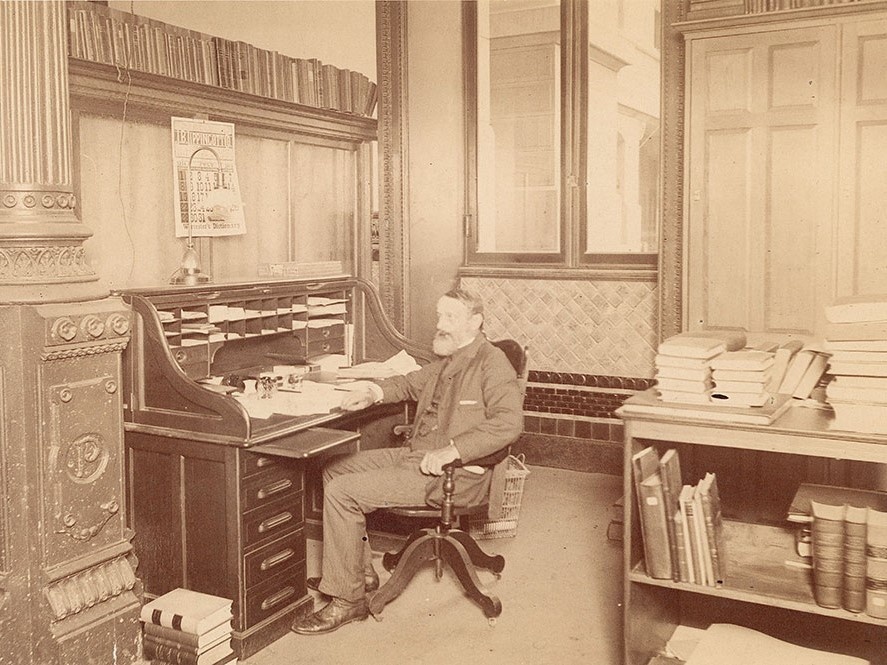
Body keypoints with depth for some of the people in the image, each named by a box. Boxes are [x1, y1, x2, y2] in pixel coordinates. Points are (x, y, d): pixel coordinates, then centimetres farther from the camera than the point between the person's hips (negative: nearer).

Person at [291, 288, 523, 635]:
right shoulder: (446, 361, 15)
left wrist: (451, 451, -32)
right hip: (413, 453, 10)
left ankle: (347, 600, -5)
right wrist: (375, 391, 11)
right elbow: (412, 383, 31)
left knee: (341, 493, -17)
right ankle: (361, 571, 19)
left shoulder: (492, 363, -14)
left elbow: (509, 421, -27)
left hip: (452, 475, -10)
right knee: (334, 470, 14)